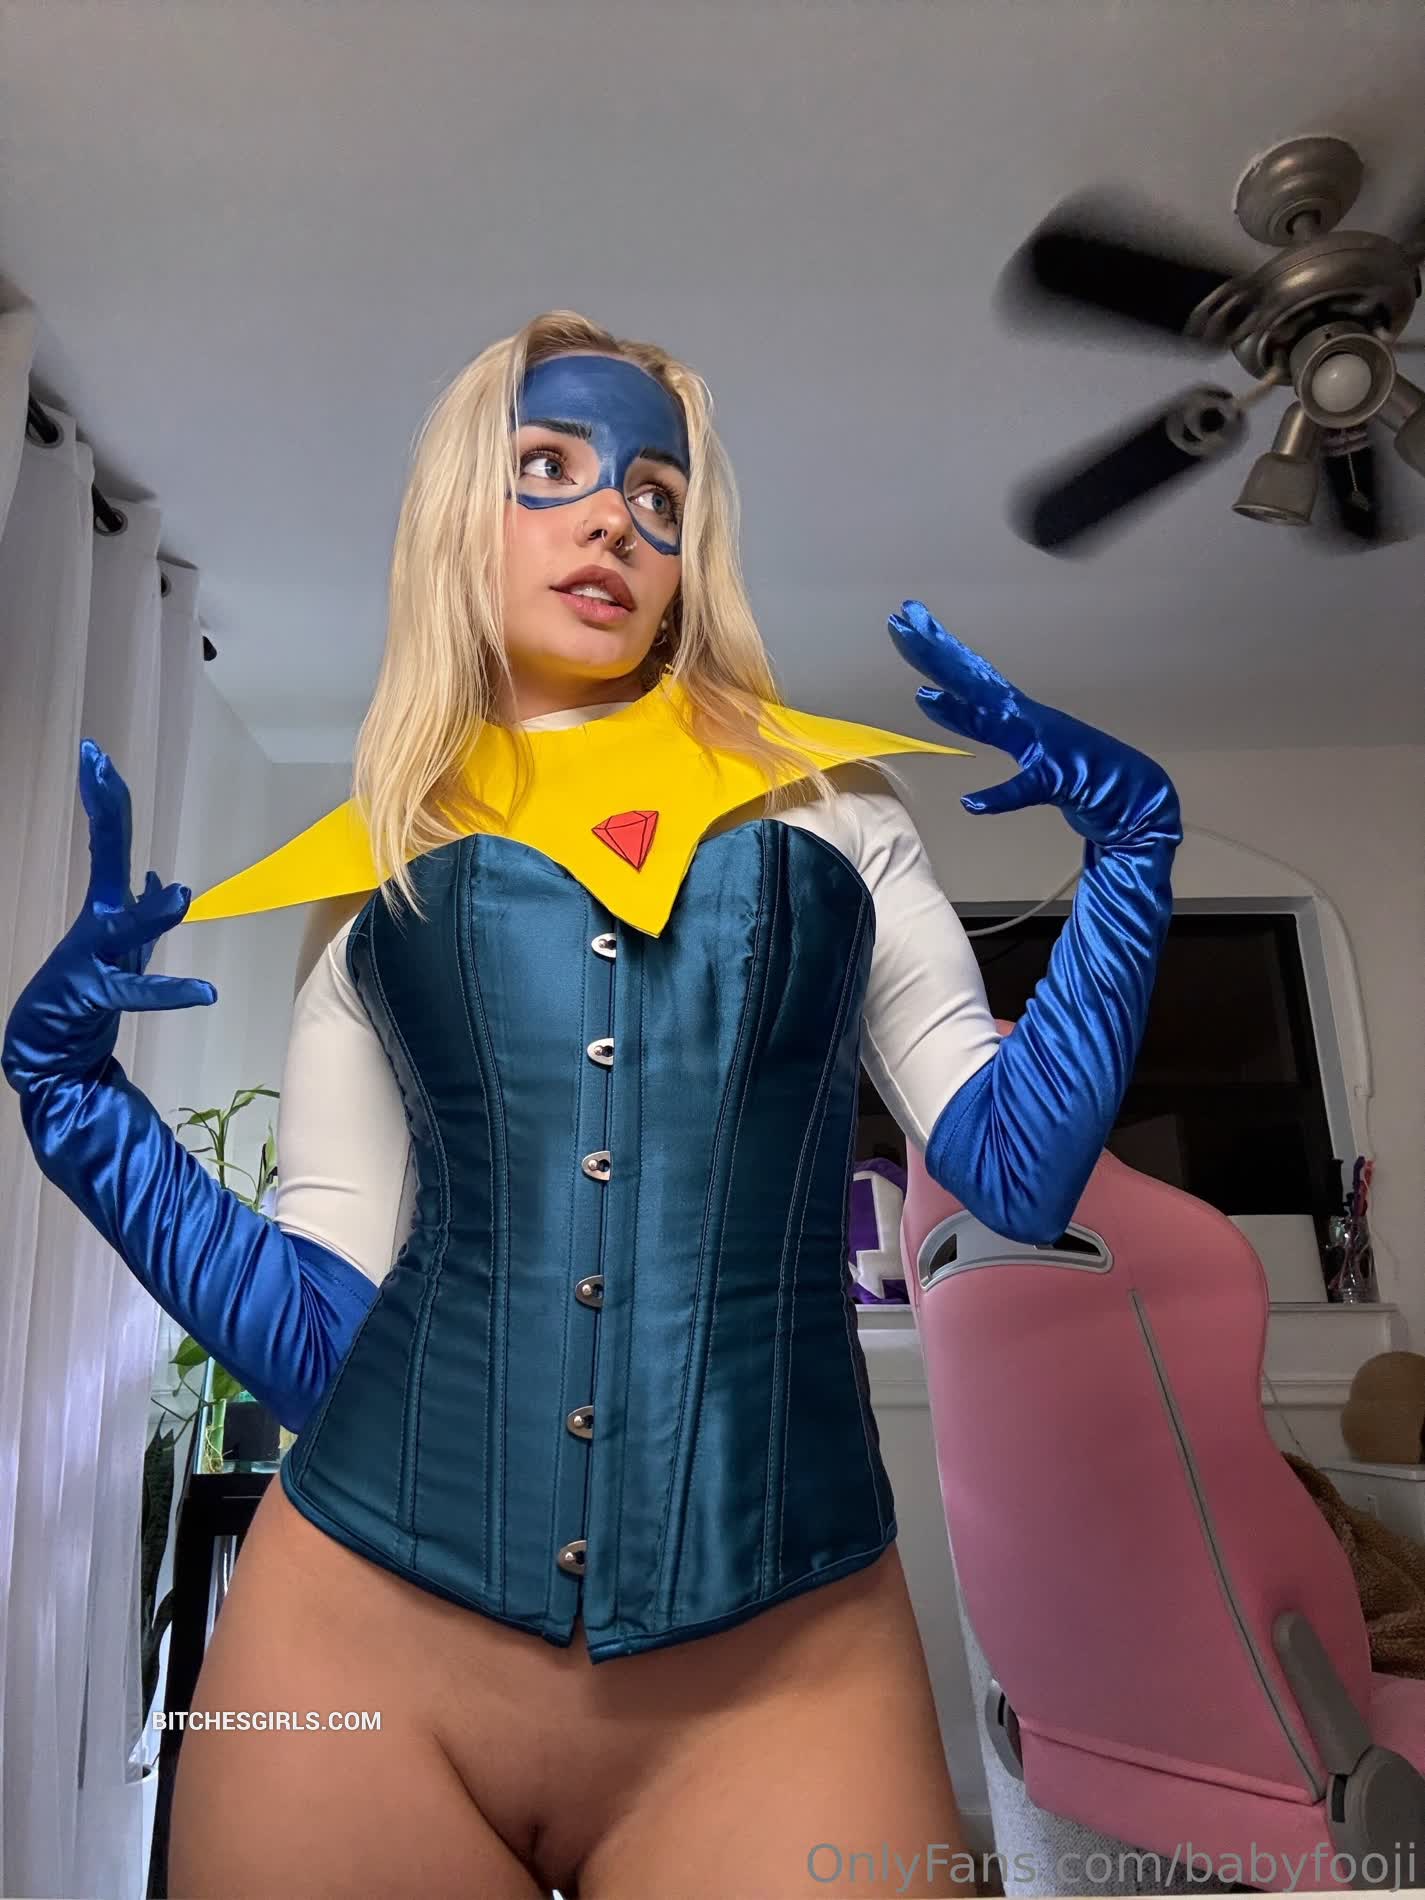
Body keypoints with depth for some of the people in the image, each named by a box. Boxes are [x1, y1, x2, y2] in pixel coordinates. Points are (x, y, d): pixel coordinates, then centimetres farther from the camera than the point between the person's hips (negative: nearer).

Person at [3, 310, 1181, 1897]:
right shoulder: (372, 875, 6)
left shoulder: (828, 805, 7)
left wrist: (1128, 840, -2)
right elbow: (317, 1332, 3)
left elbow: (1019, 1171, 2)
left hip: (782, 1666, 0)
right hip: (364, 1630, 2)